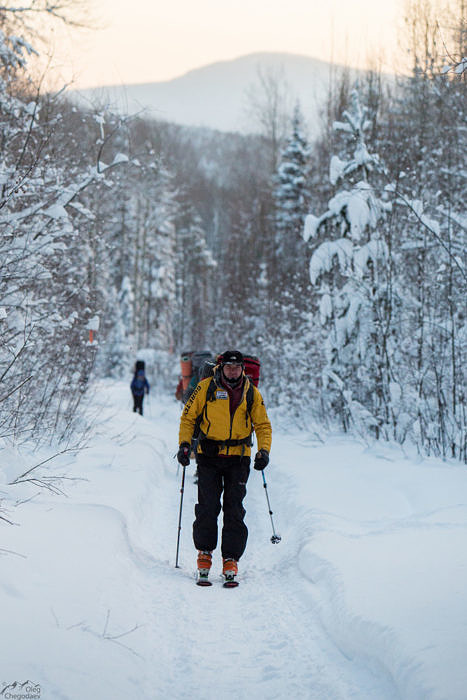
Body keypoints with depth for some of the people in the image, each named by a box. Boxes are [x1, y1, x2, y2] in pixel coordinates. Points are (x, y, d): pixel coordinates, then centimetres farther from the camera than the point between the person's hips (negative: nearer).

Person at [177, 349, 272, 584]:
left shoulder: (252, 393, 5)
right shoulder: (206, 388, 0)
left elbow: (263, 425, 11)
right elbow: (188, 416, 7)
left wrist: (264, 450, -5)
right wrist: (184, 444, -4)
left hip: (238, 458, 1)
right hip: (209, 456, -1)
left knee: (234, 510, -3)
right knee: (207, 508, -6)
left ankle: (231, 558, 3)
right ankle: (205, 551, 13)